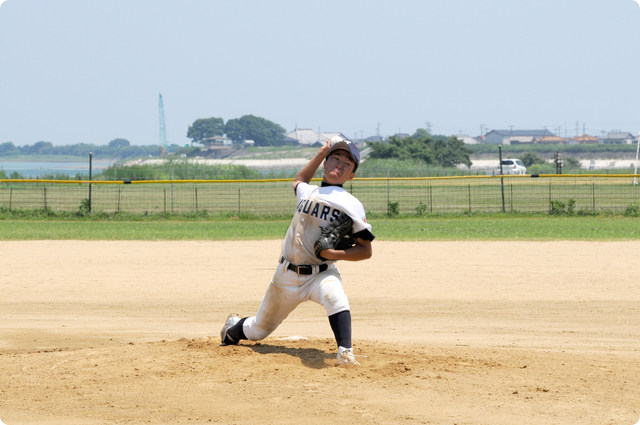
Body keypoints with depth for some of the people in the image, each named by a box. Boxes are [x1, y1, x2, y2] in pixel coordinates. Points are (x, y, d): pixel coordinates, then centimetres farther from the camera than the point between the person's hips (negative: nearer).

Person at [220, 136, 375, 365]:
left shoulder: (350, 205, -7)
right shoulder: (306, 192, 9)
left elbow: (365, 250, -6)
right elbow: (298, 181, 36)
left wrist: (335, 254, -23)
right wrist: (321, 152, 29)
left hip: (321, 273, -4)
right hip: (287, 275, 4)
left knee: (332, 293, -41)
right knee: (258, 331, 16)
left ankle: (345, 352, -44)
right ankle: (234, 328, 49)